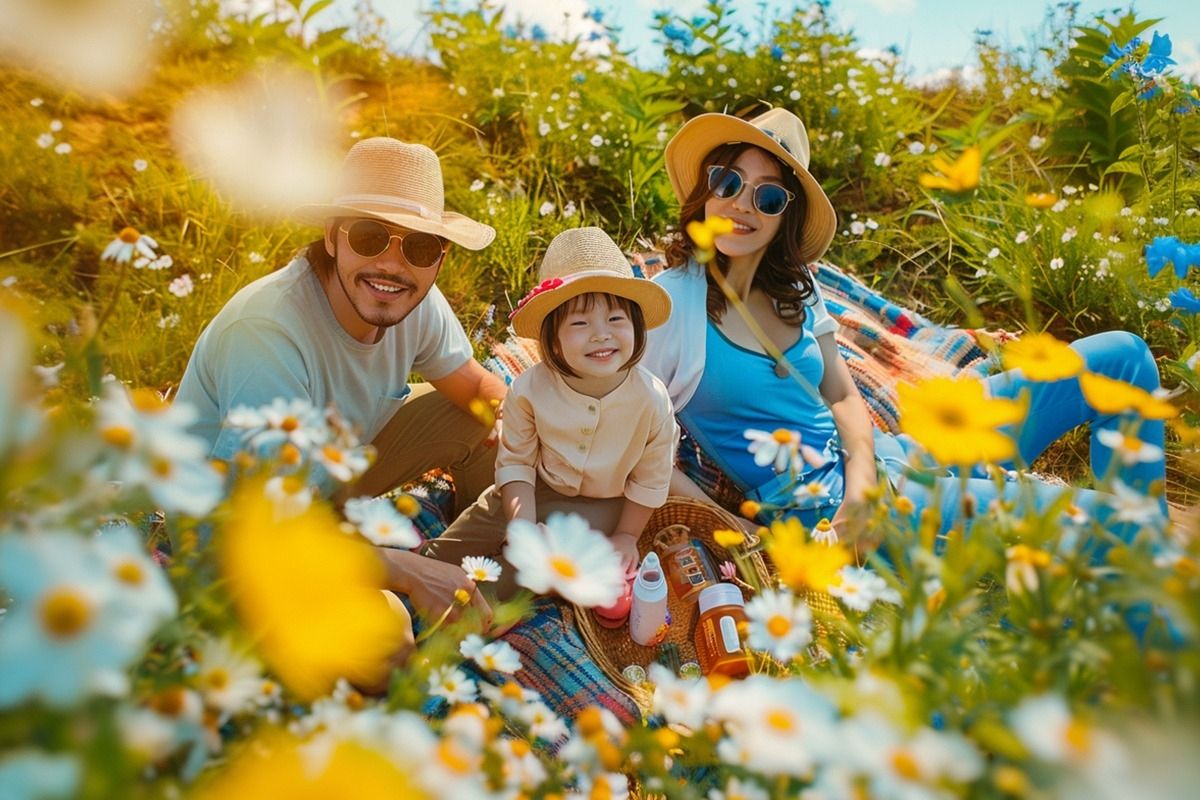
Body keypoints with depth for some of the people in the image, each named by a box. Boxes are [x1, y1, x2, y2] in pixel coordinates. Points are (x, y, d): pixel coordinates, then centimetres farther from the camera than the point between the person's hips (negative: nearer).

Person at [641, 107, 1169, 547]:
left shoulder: (793, 289, 8)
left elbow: (842, 396, 9)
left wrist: (862, 477, -12)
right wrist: (731, 528, -15)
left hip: (875, 457, 8)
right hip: (823, 508, -8)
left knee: (1120, 356, 7)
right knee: (1098, 522, -23)